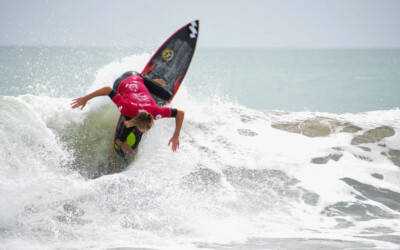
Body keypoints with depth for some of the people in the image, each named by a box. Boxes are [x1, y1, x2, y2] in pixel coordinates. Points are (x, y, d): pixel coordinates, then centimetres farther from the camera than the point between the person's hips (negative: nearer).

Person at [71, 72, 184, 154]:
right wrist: (85, 99, -33)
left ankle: (153, 81, 41)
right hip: (122, 83, -2)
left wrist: (176, 137, -27)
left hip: (138, 78, 2)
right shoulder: (128, 108, -43)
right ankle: (120, 141, 13)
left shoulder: (155, 111, -37)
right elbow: (107, 89, -42)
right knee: (129, 121, -18)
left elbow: (180, 113, -29)